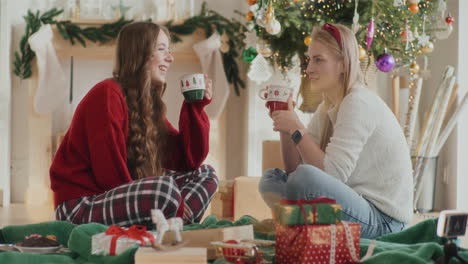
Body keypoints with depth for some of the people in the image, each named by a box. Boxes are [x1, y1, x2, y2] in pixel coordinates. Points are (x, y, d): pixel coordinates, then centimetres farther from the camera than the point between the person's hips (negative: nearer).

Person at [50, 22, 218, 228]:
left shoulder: (150, 103, 13)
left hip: (122, 198, 10)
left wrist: (196, 106, 3)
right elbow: (110, 174, -19)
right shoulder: (108, 95, -14)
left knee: (205, 174, 4)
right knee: (165, 189, -35)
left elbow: (188, 160, 10)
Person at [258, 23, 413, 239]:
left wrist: (297, 130, -17)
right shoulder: (327, 109, 13)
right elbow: (294, 167, 10)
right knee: (271, 179, 8)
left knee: (306, 176, -31)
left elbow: (333, 174, -23)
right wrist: (285, 126, -3)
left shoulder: (359, 104, -15)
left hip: (383, 220, -9)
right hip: (357, 205, 9)